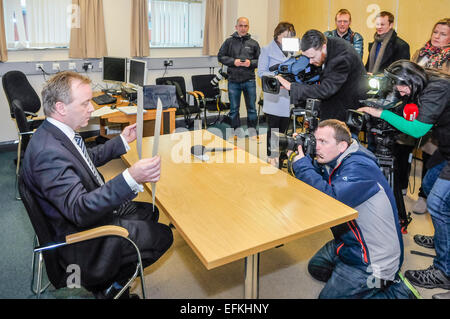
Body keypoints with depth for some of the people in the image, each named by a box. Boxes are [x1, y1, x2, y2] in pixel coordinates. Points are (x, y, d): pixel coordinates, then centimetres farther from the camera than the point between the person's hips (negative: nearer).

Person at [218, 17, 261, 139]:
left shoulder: (253, 43, 7)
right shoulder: (229, 41, 4)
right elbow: (220, 56, 5)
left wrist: (251, 63, -11)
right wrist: (233, 61, -9)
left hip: (249, 80, 0)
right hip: (233, 80, 0)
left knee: (251, 107, 6)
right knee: (234, 108, 7)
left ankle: (252, 130, 18)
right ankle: (236, 130, 20)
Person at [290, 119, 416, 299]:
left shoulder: (359, 167, -29)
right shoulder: (336, 161, 1)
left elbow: (331, 199, -41)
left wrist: (302, 166, -31)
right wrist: (301, 155, -11)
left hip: (373, 259, -10)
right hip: (351, 243, 10)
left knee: (328, 296, -2)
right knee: (316, 267, 23)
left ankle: (395, 292, 8)